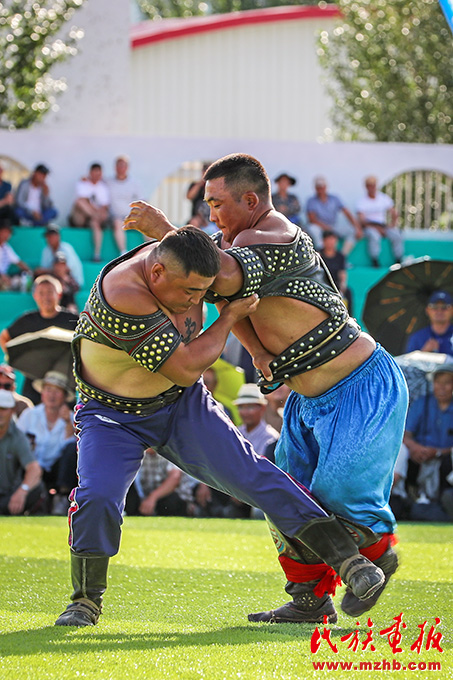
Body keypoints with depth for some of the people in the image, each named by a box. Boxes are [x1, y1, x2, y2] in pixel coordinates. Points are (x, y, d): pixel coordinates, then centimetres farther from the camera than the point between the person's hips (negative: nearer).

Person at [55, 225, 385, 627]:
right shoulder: (123, 300, -35)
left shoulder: (182, 267, -11)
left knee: (248, 473, -9)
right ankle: (86, 600, -4)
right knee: (98, 496, -27)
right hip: (113, 415, -5)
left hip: (182, 404, 5)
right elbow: (186, 368, -30)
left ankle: (347, 557, -12)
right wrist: (229, 318, -18)